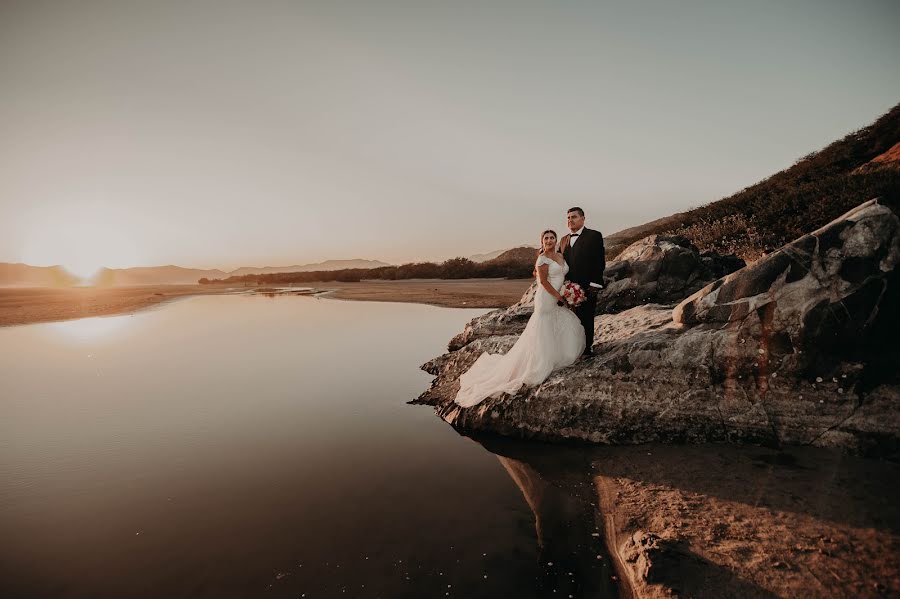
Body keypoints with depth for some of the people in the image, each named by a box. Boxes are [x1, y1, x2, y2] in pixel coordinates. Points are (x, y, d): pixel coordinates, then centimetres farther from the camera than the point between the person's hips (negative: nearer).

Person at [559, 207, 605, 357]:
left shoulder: (594, 236, -4)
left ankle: (587, 349, 17)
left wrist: (594, 284, -15)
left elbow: (600, 262, -9)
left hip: (587, 288, -5)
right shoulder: (564, 240, 15)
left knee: (586, 319, 4)